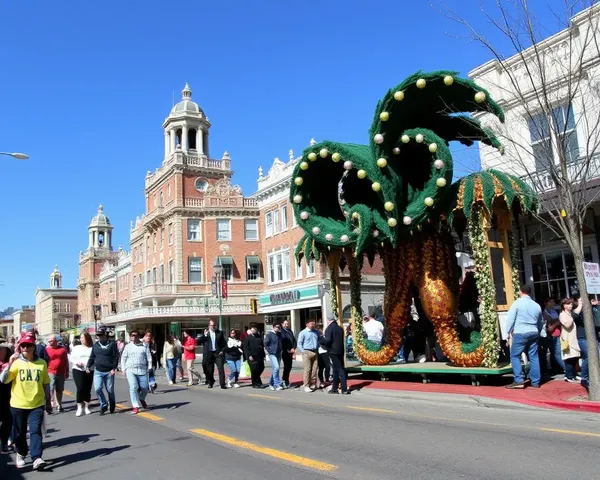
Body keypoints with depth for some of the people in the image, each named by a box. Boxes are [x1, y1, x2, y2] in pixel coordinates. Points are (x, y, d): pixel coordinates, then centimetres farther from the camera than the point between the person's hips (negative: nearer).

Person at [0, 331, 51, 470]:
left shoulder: (42, 363, 0)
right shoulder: (16, 362, -4)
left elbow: (46, 384, 8)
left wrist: (48, 401, 10)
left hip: (37, 404, 0)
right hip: (18, 405, 0)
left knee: (35, 431, -9)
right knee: (20, 432, 14)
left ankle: (37, 458, -11)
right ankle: (21, 455, 34)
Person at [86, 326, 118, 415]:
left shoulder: (112, 344, -3)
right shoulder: (95, 345, 10)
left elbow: (116, 357, -5)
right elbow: (92, 357, 16)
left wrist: (114, 368, -14)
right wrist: (88, 366, 3)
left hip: (109, 372, -3)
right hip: (98, 372, 3)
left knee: (110, 390, 7)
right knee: (97, 389, -13)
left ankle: (112, 406, 30)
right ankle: (104, 405, 6)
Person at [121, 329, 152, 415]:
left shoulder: (144, 346, 6)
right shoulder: (128, 346, 8)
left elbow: (149, 357, 7)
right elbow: (123, 358, 11)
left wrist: (149, 367, -1)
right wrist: (123, 369, 5)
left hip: (142, 370, 1)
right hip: (130, 370, -1)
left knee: (145, 388, 3)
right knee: (133, 387, -13)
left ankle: (141, 399, 36)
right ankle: (135, 406, -6)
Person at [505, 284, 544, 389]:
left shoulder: (517, 303, -6)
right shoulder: (537, 305, 12)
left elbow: (510, 318, -8)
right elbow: (541, 322, 22)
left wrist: (509, 331, 2)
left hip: (520, 333, -6)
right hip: (533, 333, 6)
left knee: (515, 356, -1)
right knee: (534, 357, 9)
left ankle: (518, 380, -8)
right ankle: (535, 382, 12)